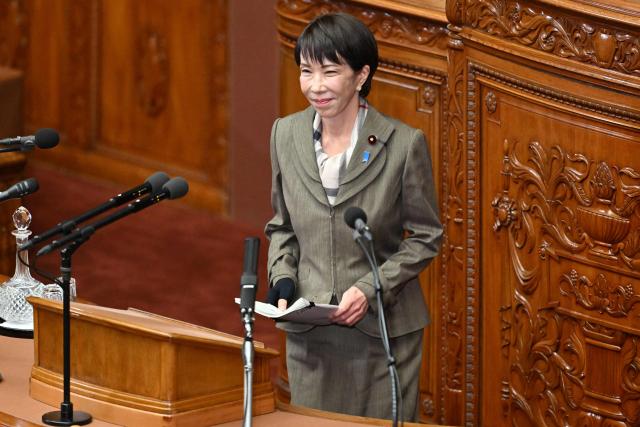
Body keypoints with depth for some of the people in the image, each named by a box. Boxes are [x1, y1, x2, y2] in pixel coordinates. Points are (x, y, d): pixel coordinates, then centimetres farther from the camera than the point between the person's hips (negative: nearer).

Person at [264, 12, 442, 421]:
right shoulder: (286, 134, 2)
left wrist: (371, 289, -15)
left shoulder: (404, 143, -11)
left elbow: (427, 237, -3)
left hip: (382, 327, -3)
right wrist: (282, 278, -4)